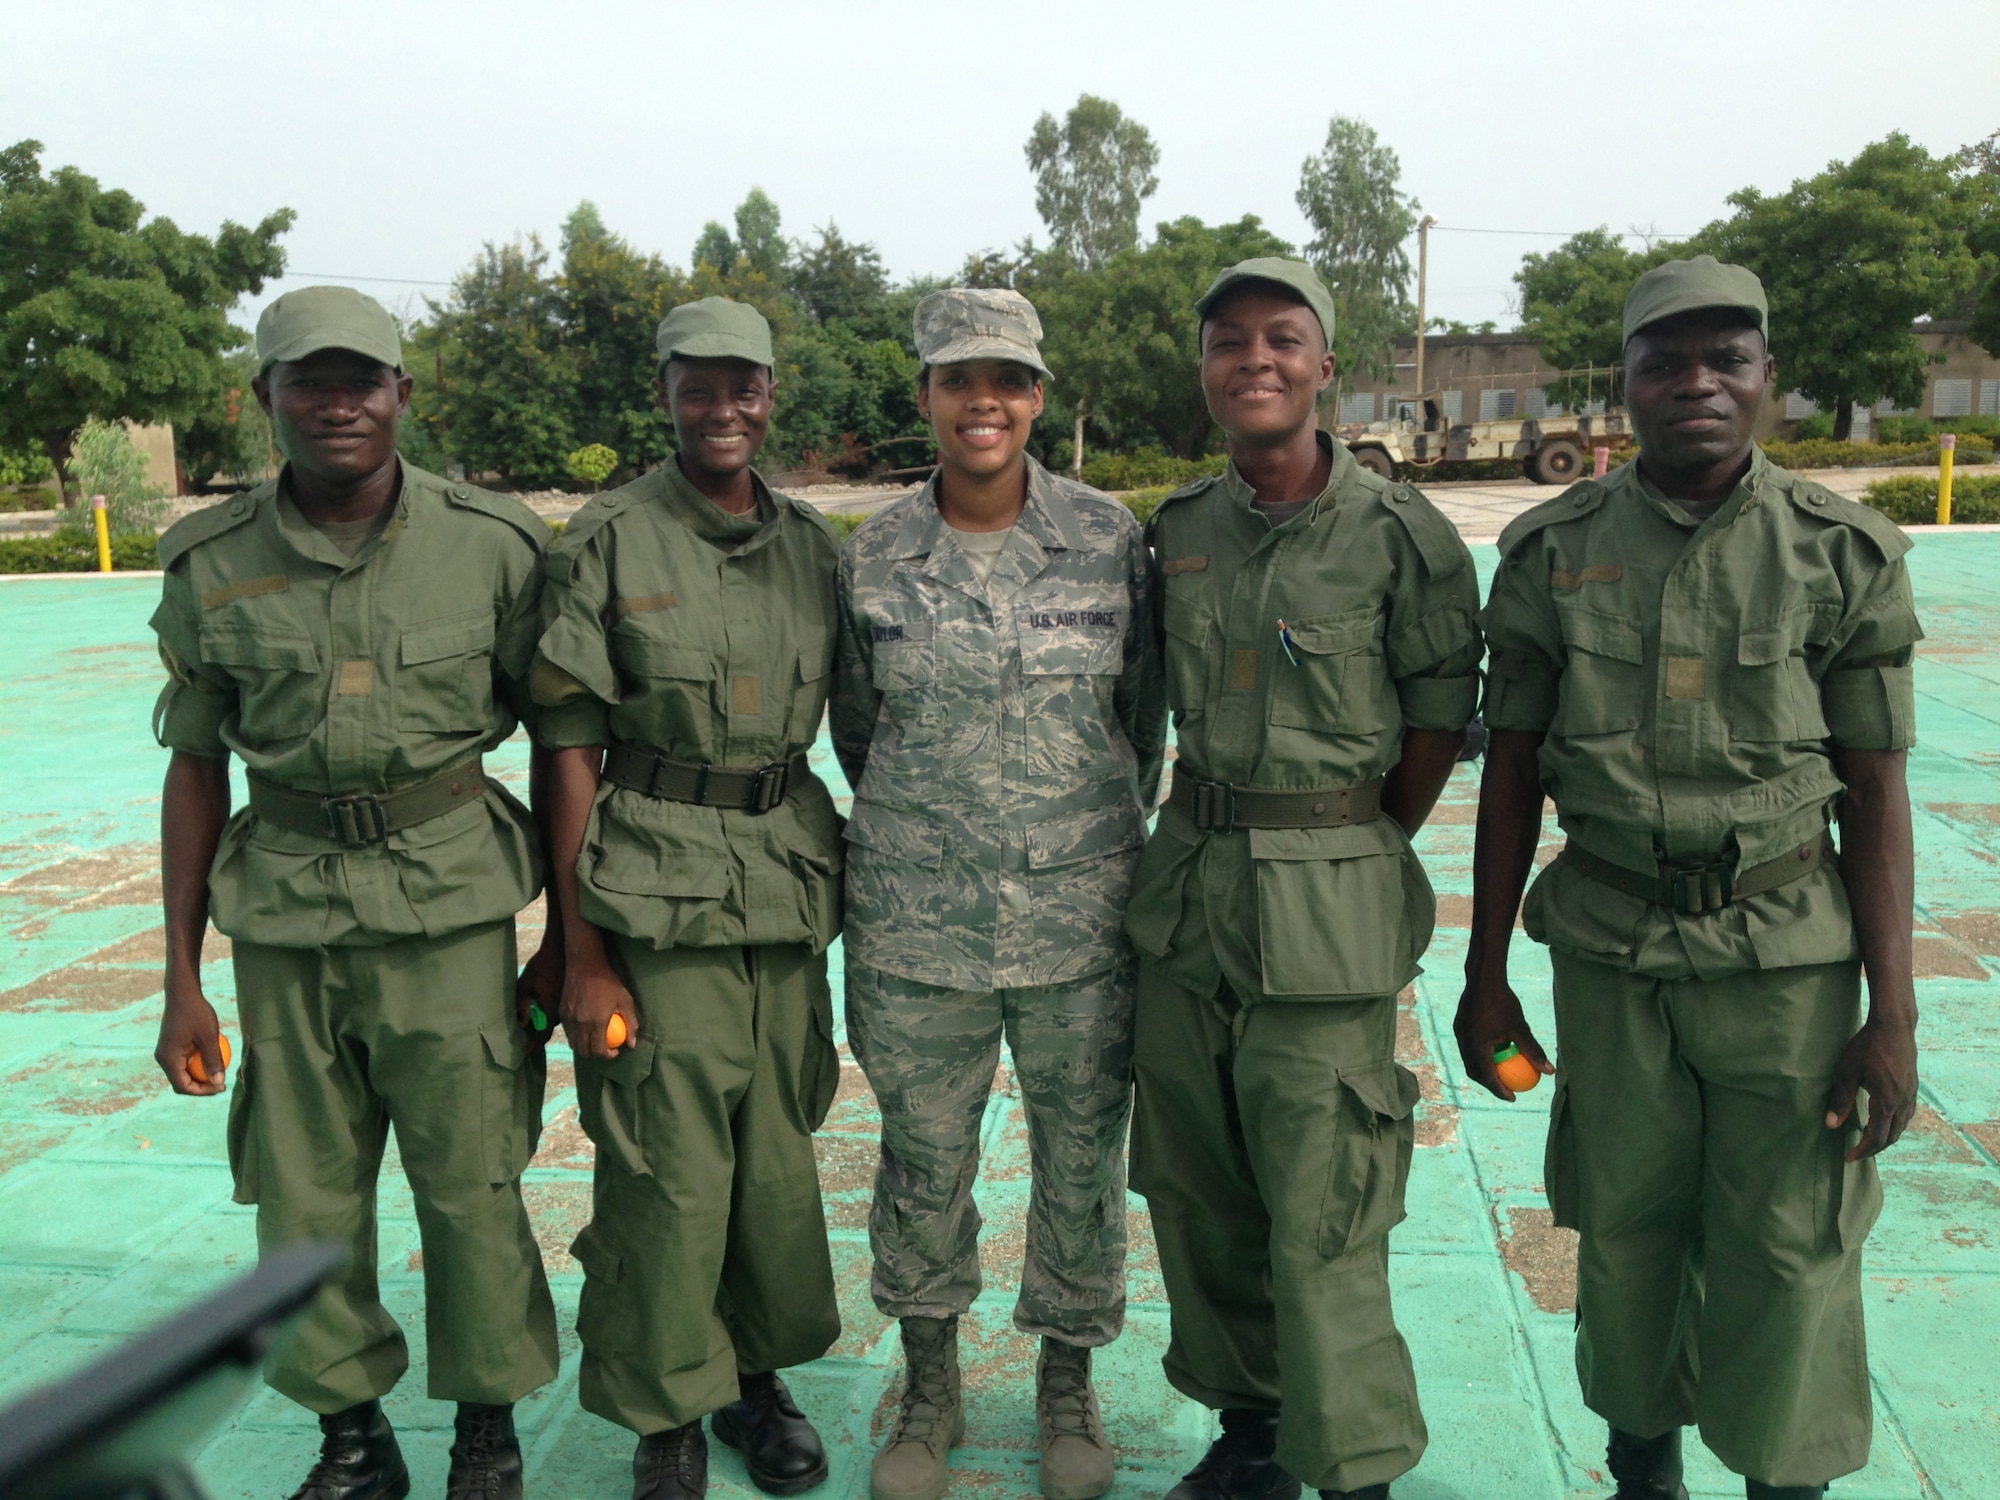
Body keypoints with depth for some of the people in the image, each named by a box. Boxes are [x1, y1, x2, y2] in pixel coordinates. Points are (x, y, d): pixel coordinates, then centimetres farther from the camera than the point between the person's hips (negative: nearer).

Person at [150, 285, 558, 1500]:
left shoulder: (494, 544, -4)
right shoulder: (212, 565, 1)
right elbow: (196, 769, 7)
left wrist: (567, 938, 2)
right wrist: (182, 979, 7)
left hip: (450, 907, -2)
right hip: (284, 914, 2)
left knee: (472, 1186, 4)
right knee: (303, 1202, 10)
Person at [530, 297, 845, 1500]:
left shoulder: (815, 545, 8)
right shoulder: (609, 541, -4)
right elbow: (572, 750, -5)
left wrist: (863, 896, 10)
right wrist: (583, 951, -8)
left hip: (790, 878, 4)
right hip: (657, 892, -4)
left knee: (780, 1153, 12)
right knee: (666, 1168, 2)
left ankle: (761, 1378, 34)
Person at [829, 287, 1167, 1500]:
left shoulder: (1110, 538, -2)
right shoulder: (873, 558, 0)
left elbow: (1144, 715, 7)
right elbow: (857, 728, 11)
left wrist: (1101, 841, 10)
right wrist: (925, 832, 11)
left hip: (1081, 919, 0)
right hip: (915, 923, 1)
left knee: (1083, 1157, 11)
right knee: (923, 1162, 12)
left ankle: (1068, 1389, 35)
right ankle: (930, 1392, 35)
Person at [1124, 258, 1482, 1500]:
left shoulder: (1400, 534, -9)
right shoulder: (1178, 531, 6)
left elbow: (1441, 719, -3)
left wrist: (1359, 853, 1)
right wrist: (1213, 836, 10)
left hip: (1327, 904, -5)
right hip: (1187, 885, 6)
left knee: (1320, 1217, -1)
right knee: (1196, 1192, 15)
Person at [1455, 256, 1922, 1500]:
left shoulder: (1844, 553, -3)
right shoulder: (1552, 551, -1)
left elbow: (1877, 794, -1)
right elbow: (1511, 775, 3)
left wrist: (1893, 1012, -5)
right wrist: (1485, 976, 3)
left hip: (1788, 952, -1)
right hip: (1609, 947, 1)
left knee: (1786, 1245, 5)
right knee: (1625, 1224, 11)